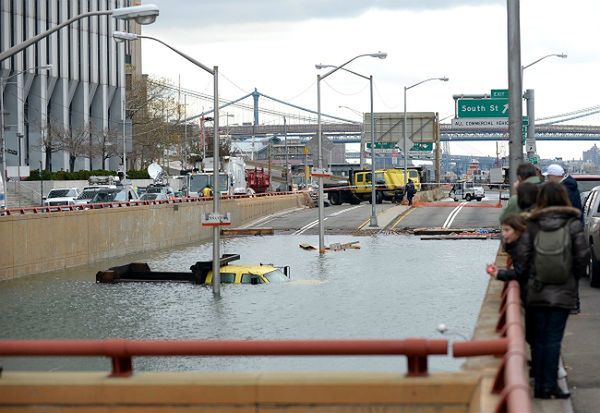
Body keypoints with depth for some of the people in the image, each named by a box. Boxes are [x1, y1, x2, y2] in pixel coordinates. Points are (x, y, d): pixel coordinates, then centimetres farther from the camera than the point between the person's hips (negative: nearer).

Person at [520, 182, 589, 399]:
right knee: (554, 339, 3)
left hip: (536, 291, 1)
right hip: (563, 292, -1)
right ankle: (550, 386, 2)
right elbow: (583, 255, -6)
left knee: (538, 339, 10)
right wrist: (575, 276, 10)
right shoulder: (573, 223, -6)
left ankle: (539, 385, 13)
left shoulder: (532, 225, -5)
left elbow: (524, 256, -5)